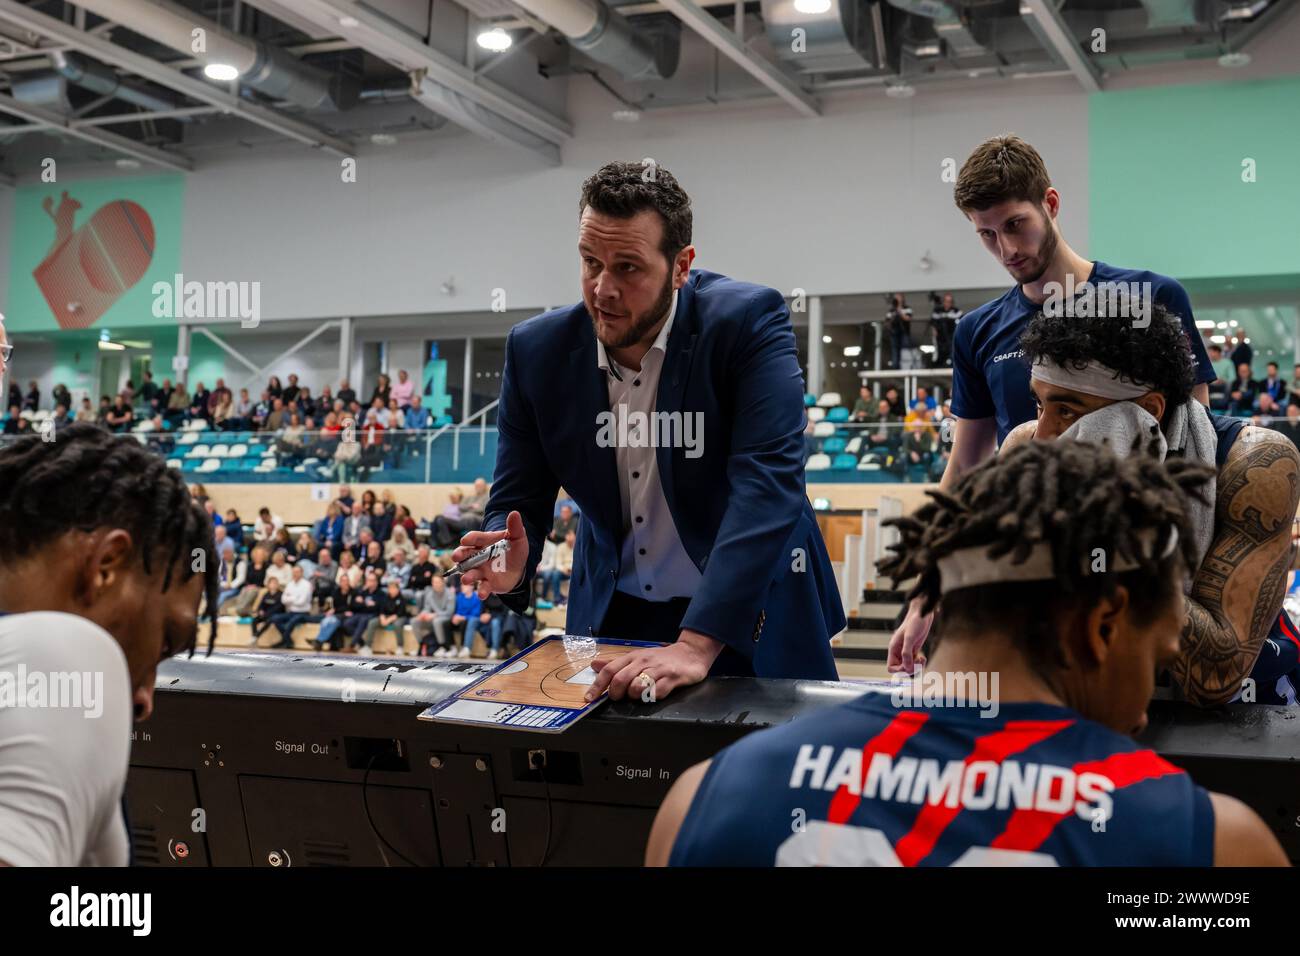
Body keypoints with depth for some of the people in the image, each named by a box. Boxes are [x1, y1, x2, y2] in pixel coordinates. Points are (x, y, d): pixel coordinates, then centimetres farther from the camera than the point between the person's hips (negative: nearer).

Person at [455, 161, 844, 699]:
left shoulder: (748, 322, -19)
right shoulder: (537, 350, -8)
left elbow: (768, 484, -30)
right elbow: (518, 504, -2)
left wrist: (695, 645, -40)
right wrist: (511, 563, -27)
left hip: (746, 612, -2)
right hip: (612, 615, 3)